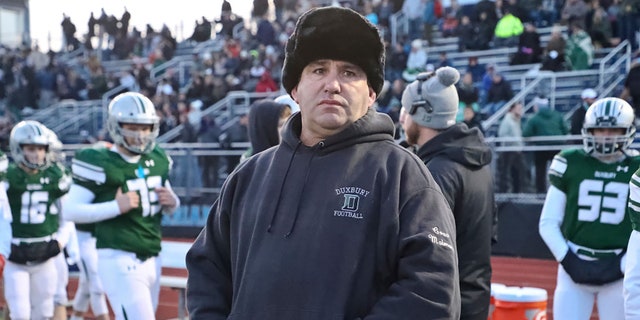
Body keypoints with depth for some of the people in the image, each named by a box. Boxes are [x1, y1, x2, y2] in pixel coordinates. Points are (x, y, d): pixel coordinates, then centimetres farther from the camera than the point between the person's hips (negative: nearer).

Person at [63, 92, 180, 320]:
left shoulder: (158, 160, 9)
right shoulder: (101, 163, -12)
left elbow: (168, 208, 21)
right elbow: (71, 210, -15)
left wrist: (172, 202, -3)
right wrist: (116, 207, -25)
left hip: (151, 259, 7)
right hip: (119, 260, -7)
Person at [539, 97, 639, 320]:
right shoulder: (571, 164, 0)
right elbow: (548, 223, 2)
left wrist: (620, 266, -9)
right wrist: (569, 261, -8)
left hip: (618, 273, 0)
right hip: (574, 268, 0)